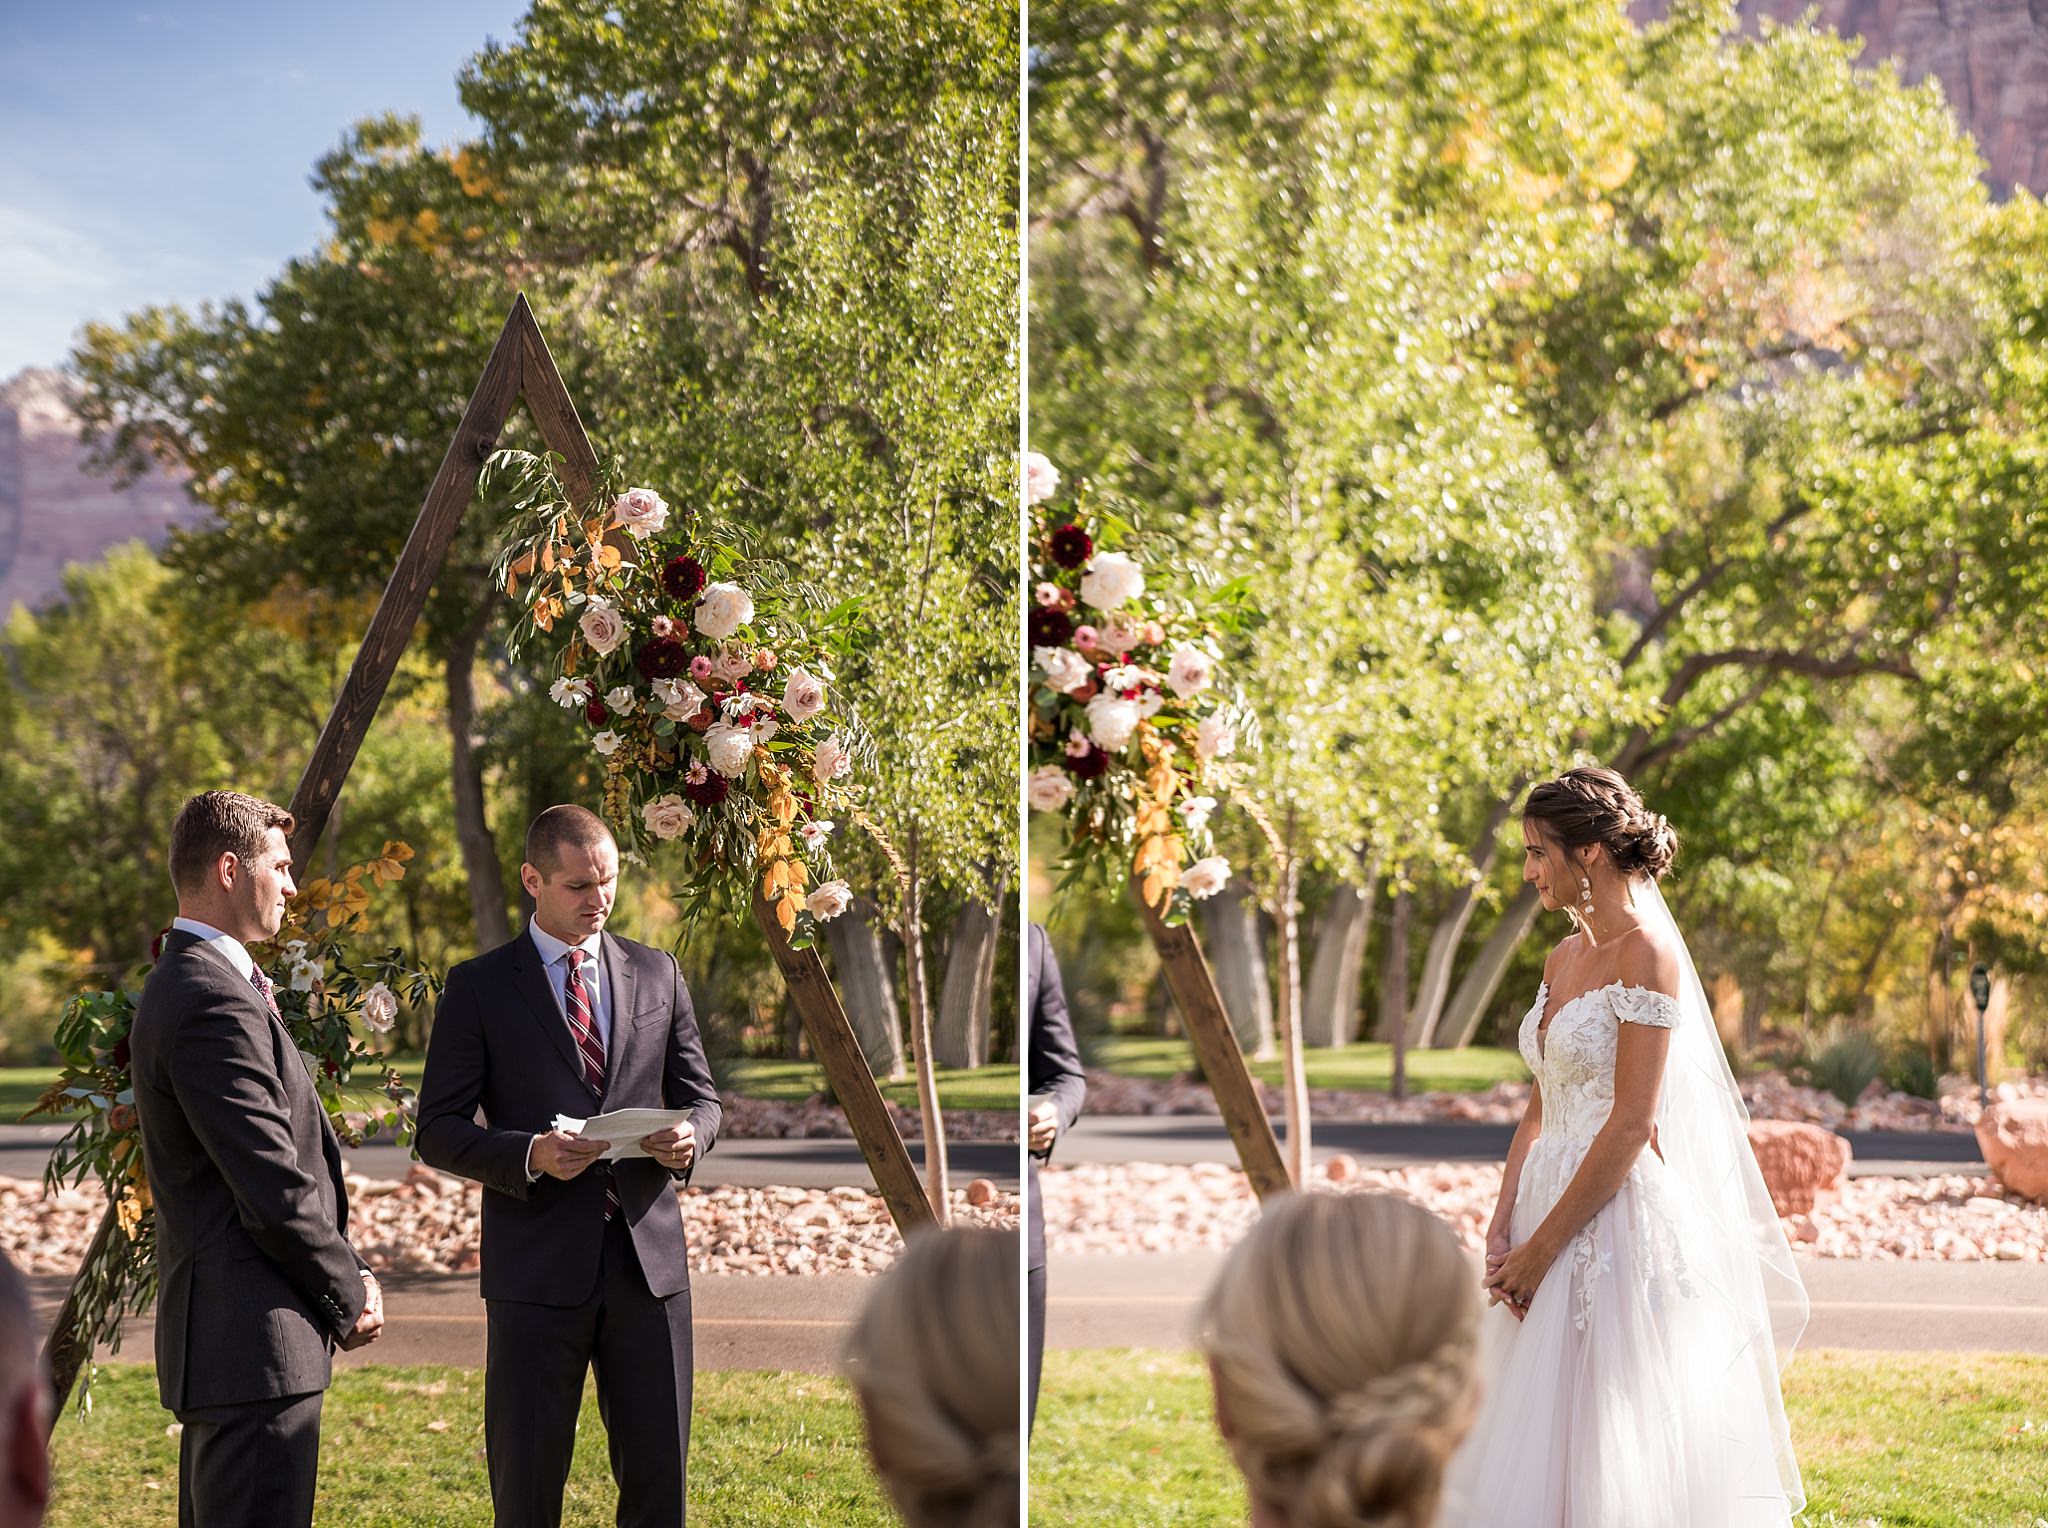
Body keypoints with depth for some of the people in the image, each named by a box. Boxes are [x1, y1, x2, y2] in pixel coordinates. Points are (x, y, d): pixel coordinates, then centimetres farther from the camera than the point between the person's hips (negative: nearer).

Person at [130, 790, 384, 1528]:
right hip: (257, 1336, -11)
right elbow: (272, 1188, -20)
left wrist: (346, 1271, 11)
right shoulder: (218, 1003, -19)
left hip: (215, 1326, 11)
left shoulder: (184, 984, 15)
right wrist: (349, 1296, -7)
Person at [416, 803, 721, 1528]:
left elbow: (699, 1095, 17)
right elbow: (439, 1130, -1)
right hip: (539, 1265, -3)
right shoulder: (480, 987, 1)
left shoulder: (656, 974, 11)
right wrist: (529, 1155, -19)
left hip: (648, 1255, 3)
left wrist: (691, 1135, -7)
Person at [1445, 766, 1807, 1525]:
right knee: (1533, 1445, 10)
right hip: (1554, 1217, 8)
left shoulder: (1646, 954, -13)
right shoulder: (1563, 960, 13)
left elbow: (1631, 1124, -17)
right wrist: (1502, 1232, 2)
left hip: (1624, 1225, -8)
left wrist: (1543, 1246, -14)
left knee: (1615, 1459, -3)